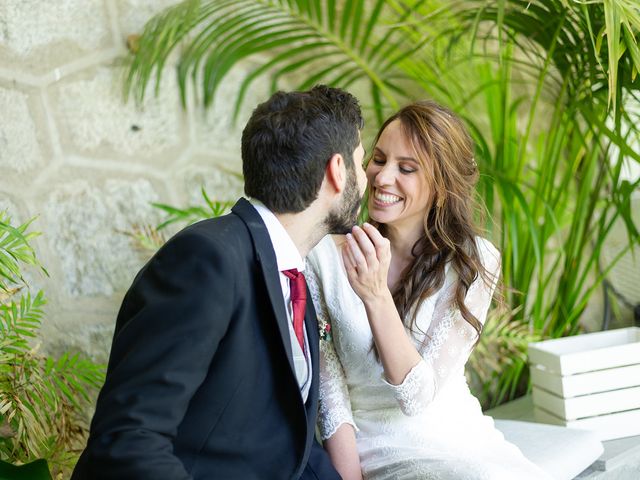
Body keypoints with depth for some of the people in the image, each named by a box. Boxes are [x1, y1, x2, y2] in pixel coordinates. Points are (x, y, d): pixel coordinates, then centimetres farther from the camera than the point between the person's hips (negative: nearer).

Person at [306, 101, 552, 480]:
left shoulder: (475, 261, -7)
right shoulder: (325, 256, -8)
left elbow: (418, 395, -15)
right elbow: (329, 395, -7)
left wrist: (376, 297, -28)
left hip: (459, 439, 3)